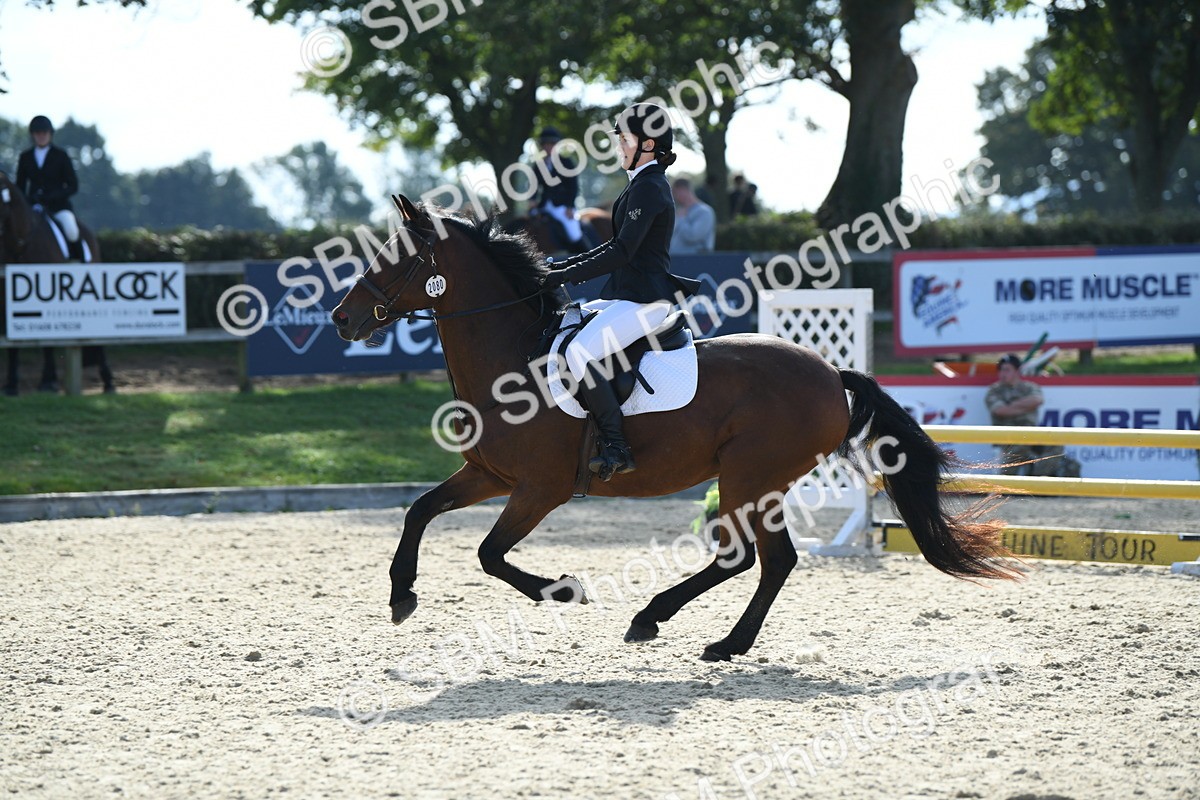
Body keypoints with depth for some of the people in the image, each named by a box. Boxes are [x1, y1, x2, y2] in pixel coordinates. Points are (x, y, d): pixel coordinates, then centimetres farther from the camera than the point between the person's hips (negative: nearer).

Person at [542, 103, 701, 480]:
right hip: (626, 295, 11)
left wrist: (567, 275, -18)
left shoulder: (648, 188, -15)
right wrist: (564, 265, 16)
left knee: (579, 352, -28)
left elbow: (622, 252, -21)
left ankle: (616, 446, -27)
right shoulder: (645, 185, 18)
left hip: (645, 302, -11)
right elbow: (618, 247, 24)